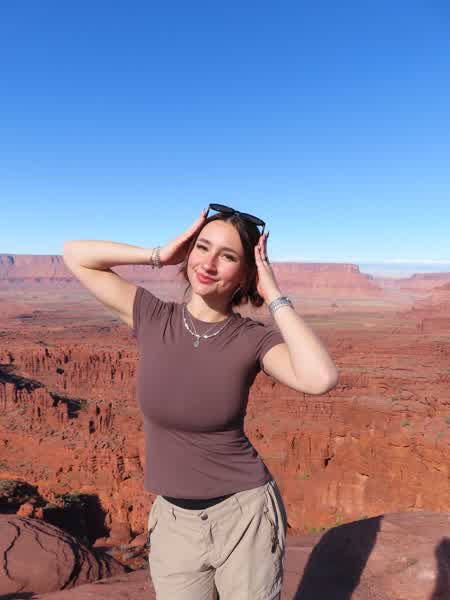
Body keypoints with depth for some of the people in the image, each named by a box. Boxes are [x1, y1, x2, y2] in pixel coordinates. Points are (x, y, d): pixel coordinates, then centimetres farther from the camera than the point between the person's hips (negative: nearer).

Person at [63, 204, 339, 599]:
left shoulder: (255, 338, -15)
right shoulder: (153, 318, -9)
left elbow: (321, 380, -35)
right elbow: (75, 254, -3)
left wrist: (275, 295, -26)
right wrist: (160, 255, -12)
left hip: (245, 514, -2)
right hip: (174, 522, 3)